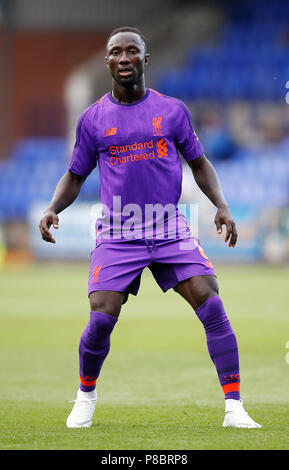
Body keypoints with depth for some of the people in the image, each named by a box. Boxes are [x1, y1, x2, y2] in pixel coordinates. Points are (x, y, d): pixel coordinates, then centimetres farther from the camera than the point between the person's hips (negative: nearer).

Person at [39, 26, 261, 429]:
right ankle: (86, 397, 14)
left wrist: (221, 205, -1)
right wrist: (53, 209, -4)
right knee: (101, 320, -14)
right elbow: (75, 176, 15)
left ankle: (234, 408, -10)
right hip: (117, 234, 0)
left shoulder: (172, 110, 5)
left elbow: (199, 163, 14)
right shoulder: (93, 118, 5)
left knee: (213, 309, -15)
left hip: (171, 229, 1)